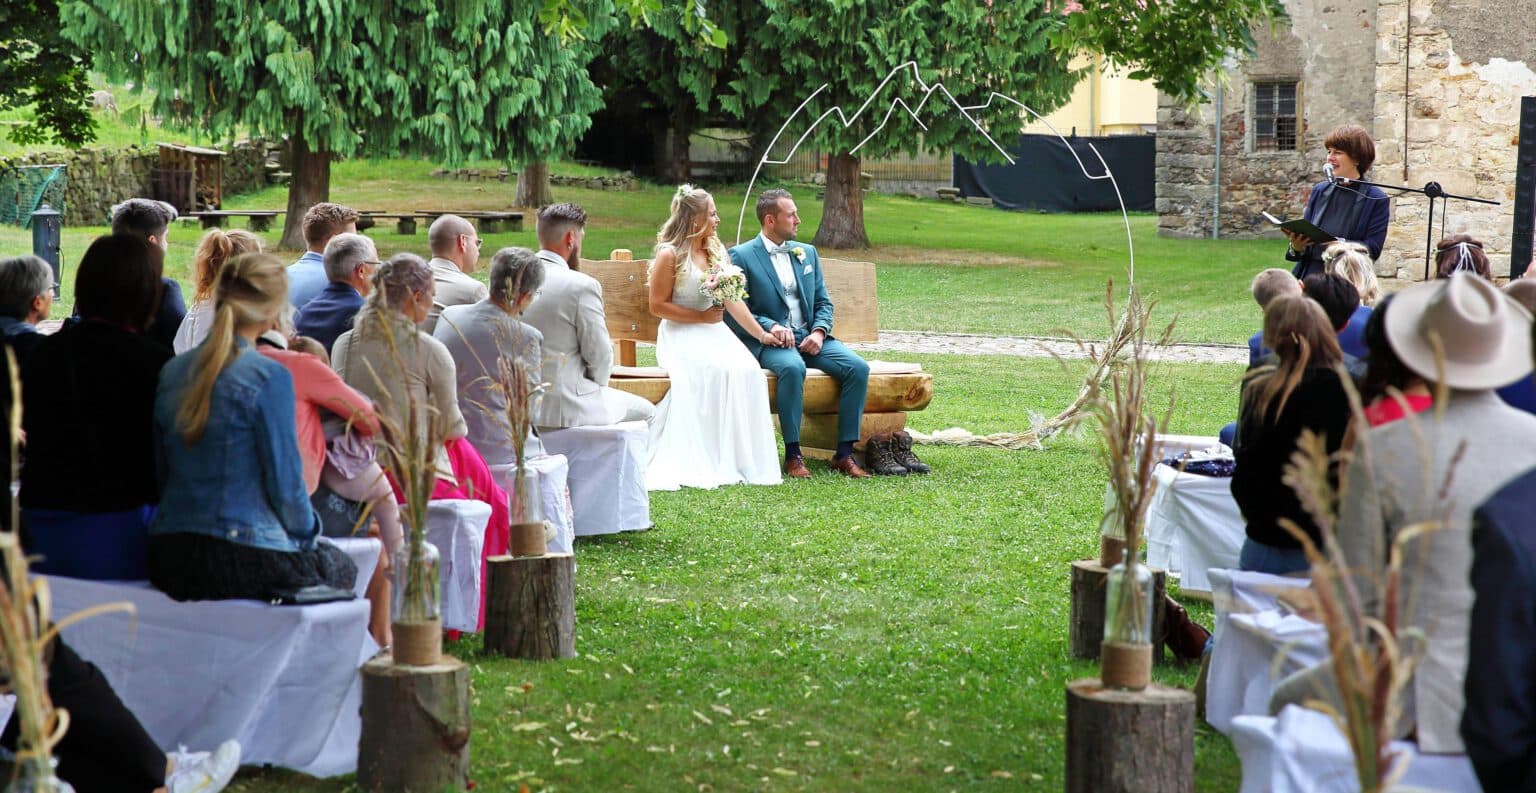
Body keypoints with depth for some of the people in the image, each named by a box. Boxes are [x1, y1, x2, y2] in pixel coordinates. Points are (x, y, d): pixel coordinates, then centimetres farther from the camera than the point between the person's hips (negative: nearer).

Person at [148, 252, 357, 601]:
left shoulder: (170, 372, 7)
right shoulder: (269, 377, -14)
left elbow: (163, 473, 13)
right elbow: (285, 481, -11)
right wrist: (307, 531, 9)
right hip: (244, 560, -7)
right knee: (342, 568, 22)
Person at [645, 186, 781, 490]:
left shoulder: (715, 251, 16)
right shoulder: (669, 255, -5)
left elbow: (733, 301, 15)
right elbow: (657, 305, -7)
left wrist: (762, 333, 8)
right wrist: (701, 316, -9)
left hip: (714, 333, 6)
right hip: (680, 336, -6)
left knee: (748, 370, -24)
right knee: (718, 371, -34)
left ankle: (745, 461, -22)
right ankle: (709, 462, -29)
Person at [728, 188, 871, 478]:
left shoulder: (807, 253, 17)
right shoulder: (741, 256, 0)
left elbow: (823, 302, 16)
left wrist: (819, 332, -5)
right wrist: (771, 327, -21)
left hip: (810, 337, 5)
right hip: (768, 342, -5)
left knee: (858, 367, -20)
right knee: (793, 367, -39)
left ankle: (844, 452, -16)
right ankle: (793, 453, -28)